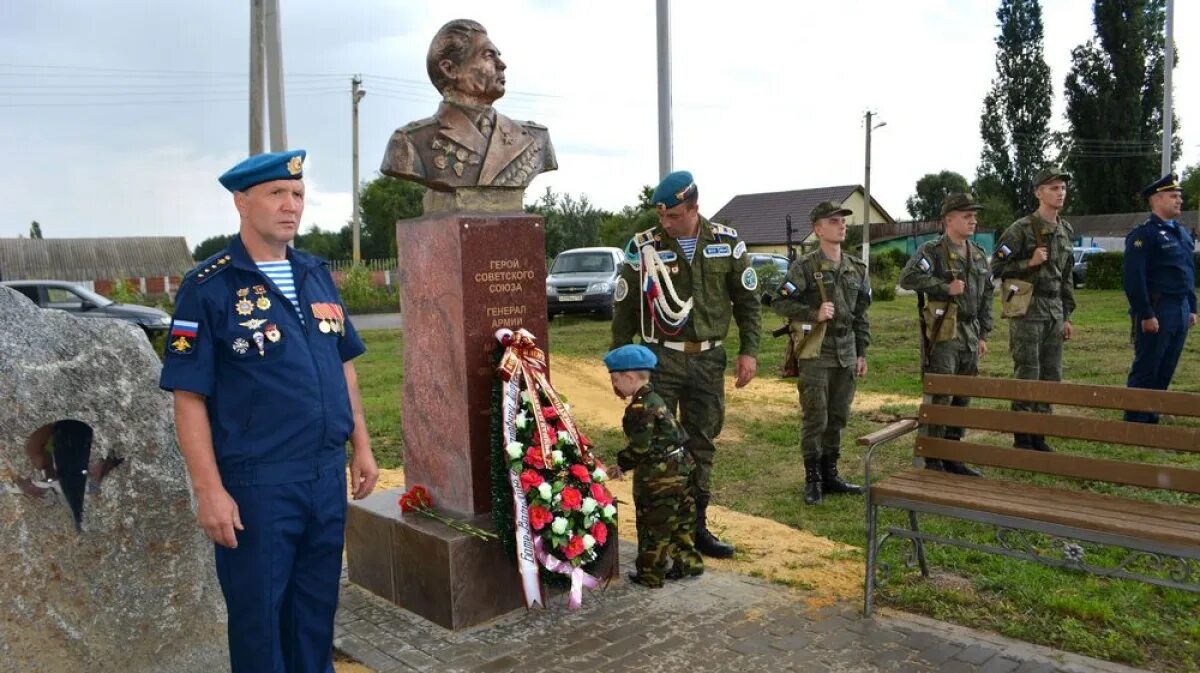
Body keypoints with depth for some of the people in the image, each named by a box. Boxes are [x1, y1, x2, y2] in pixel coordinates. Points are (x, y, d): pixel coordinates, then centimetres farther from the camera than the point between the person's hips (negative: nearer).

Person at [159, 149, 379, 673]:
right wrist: (209, 491, -14)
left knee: (319, 604, 18)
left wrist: (361, 446, 13)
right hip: (255, 484, -5)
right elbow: (189, 397, -11)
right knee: (258, 612, 10)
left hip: (328, 474, 5)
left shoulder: (317, 275, 9)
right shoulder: (209, 287, -9)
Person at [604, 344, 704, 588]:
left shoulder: (640, 408, -20)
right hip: (678, 467, 10)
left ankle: (650, 574, 13)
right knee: (680, 518, 19)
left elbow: (640, 447, -22)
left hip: (659, 475, -10)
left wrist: (621, 463, -7)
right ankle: (687, 562, 29)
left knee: (653, 524, 3)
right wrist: (626, 461, 17)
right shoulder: (653, 399, 11)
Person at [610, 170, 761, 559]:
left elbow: (747, 301, 9)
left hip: (708, 359, 3)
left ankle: (697, 526, 24)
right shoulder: (644, 247, -4)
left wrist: (749, 351, 1)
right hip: (660, 359, -2)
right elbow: (625, 309, 2)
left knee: (702, 445, 11)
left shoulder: (727, 243, 2)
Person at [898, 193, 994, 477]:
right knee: (940, 398, -6)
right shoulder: (931, 251, -7)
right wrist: (946, 287, -20)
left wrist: (984, 334, 13)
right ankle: (933, 461, 3)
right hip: (943, 335, -7)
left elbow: (987, 296, 19)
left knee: (963, 399, 11)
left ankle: (953, 457, 21)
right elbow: (908, 278, -24)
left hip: (970, 336, 7)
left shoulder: (979, 255, 14)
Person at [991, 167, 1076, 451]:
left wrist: (1067, 316, 16)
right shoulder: (1021, 229, -9)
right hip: (1028, 309, -7)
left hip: (1054, 311, 7)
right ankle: (1022, 438, 6)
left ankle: (1039, 436, 18)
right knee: (1027, 375, -4)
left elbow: (1066, 277, 17)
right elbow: (996, 267, -8)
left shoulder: (1066, 231, 12)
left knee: (1051, 375, 9)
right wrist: (1030, 262, -19)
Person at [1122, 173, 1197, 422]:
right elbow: (1134, 278, -17)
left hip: (1181, 311, 8)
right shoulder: (1143, 234, -10)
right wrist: (1146, 315, -19)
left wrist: (1192, 309, 15)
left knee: (1165, 371, 12)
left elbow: (1190, 274, 22)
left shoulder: (1184, 234, 17)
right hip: (1156, 310, -8)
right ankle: (1134, 422, 4)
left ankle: (1150, 419, 21)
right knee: (1145, 371, -3)